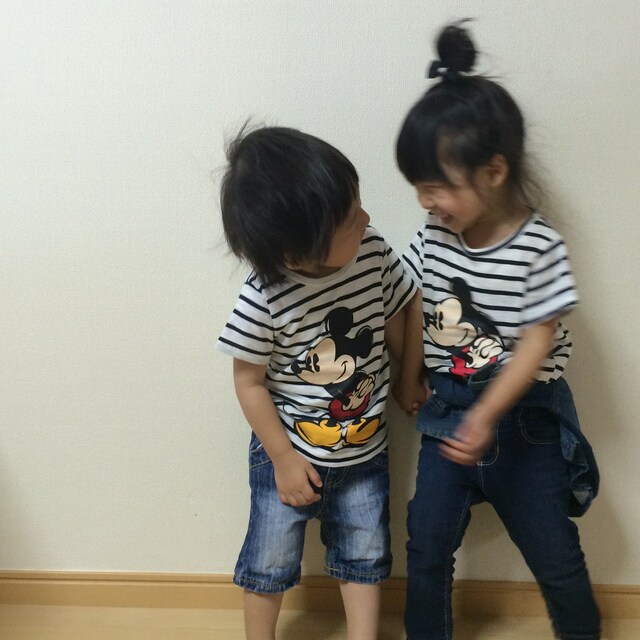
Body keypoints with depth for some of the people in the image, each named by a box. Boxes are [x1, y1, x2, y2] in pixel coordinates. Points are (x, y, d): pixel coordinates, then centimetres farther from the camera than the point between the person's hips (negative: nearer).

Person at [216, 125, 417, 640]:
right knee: (271, 561, 17)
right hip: (290, 453, -3)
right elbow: (250, 383, -15)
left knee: (364, 556, 18)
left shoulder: (373, 253, -18)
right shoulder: (264, 300, -28)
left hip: (365, 450, 3)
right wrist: (283, 459, -11)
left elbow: (396, 322, 1)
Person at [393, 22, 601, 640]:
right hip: (448, 410, 4)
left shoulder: (540, 247, -18)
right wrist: (408, 381, 14)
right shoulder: (432, 238, -4)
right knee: (426, 544, 8)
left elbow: (537, 343, -19)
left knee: (554, 553, 9)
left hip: (524, 415, -3)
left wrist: (485, 417, -28)